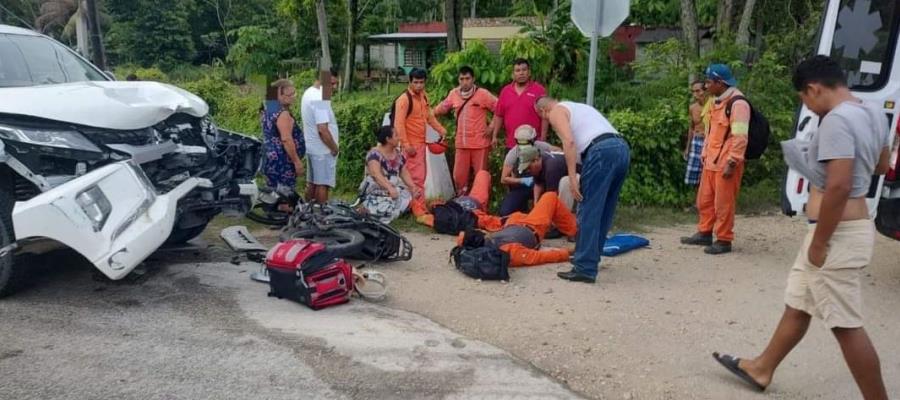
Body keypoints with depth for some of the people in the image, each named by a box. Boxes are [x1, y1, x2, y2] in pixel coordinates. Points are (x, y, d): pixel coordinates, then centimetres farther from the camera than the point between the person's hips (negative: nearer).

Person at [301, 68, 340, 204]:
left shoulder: (308, 93, 10)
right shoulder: (320, 98, -21)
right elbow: (323, 130, -25)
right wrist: (334, 148, -14)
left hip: (311, 147, 10)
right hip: (323, 150, -9)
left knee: (311, 182, 15)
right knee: (322, 184, -1)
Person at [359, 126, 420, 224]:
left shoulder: (399, 154, 7)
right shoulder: (374, 154, -16)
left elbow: (404, 173, 8)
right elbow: (376, 174, -32)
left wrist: (413, 187, -9)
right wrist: (389, 188, -46)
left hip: (393, 189, 8)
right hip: (375, 193, -8)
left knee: (408, 195, -14)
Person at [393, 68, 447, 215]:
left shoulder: (423, 96, 10)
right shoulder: (404, 99, -16)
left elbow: (429, 116, 24)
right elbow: (399, 124, -20)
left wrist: (441, 130, 17)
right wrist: (406, 145, -23)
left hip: (421, 143, 9)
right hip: (411, 145, -9)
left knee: (421, 176, 15)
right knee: (416, 177, -8)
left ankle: (420, 207, 25)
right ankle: (419, 210, -4)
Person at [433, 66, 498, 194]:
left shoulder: (483, 94, -7)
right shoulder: (454, 94, 6)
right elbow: (439, 110, 17)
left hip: (480, 143, -4)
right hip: (461, 144, 4)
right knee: (458, 176, 7)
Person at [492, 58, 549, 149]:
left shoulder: (539, 90, -1)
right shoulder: (505, 91, 10)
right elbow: (499, 115, 12)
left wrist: (542, 139, -8)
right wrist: (494, 136, 7)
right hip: (511, 144, 4)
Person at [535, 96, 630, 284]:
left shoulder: (556, 112, 10)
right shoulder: (580, 107, 35)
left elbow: (569, 141, -9)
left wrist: (572, 176, -12)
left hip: (602, 151, -8)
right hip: (622, 148, 8)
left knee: (588, 212, -4)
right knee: (604, 211, 17)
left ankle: (585, 269, -4)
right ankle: (589, 257, 28)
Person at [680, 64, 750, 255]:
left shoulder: (738, 103, -16)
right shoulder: (718, 102, 15)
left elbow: (740, 137, -21)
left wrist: (731, 163, -22)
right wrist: (705, 154, 21)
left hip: (726, 164, -9)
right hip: (711, 162, 9)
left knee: (723, 204, -1)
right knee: (704, 200, 16)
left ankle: (723, 240, 9)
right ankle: (705, 233, 29)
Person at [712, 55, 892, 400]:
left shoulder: (836, 121, -22)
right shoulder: (873, 114, 9)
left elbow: (839, 186, -28)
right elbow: (880, 166, 25)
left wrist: (819, 243, -21)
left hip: (838, 235, -11)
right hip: (847, 229, 11)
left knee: (846, 325, 1)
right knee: (797, 305, 20)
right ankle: (761, 369, 34)